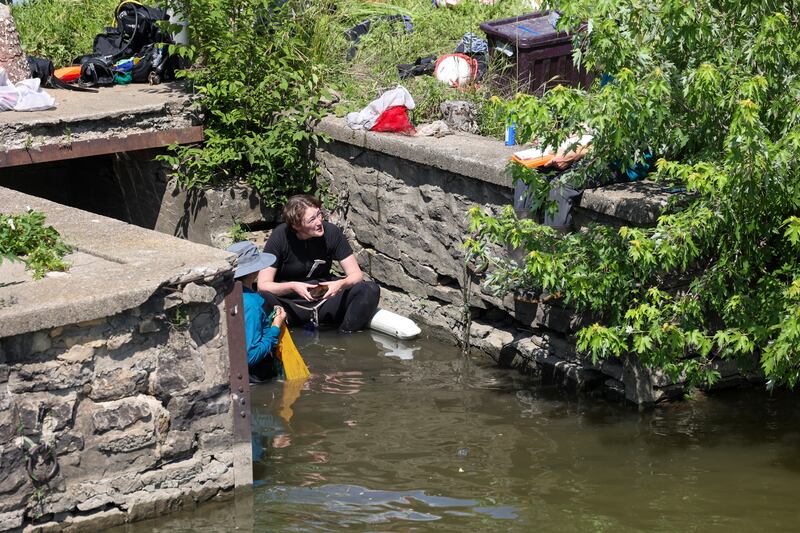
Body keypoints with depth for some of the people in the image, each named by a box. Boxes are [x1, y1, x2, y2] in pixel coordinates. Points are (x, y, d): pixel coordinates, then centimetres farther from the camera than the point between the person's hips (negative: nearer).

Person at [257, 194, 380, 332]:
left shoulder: (331, 232, -8)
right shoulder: (280, 236, -14)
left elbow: (356, 274, -5)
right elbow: (263, 285, -16)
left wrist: (341, 284, -28)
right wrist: (293, 287, -34)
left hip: (324, 298, 3)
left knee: (371, 290, -19)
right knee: (264, 298, -36)